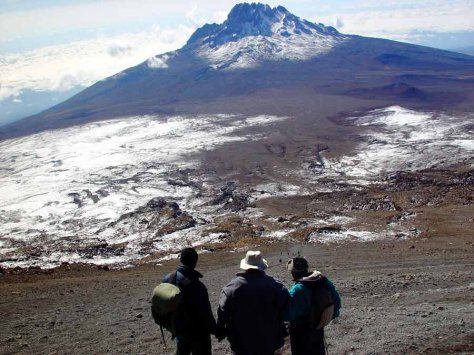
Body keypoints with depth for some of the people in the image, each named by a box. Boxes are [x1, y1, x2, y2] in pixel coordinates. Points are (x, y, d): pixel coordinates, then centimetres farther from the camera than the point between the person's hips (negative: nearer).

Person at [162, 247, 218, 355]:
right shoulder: (196, 285, -30)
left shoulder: (167, 279, -9)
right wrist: (214, 329, -6)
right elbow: (205, 311, -22)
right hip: (197, 331, -6)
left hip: (178, 328, 6)